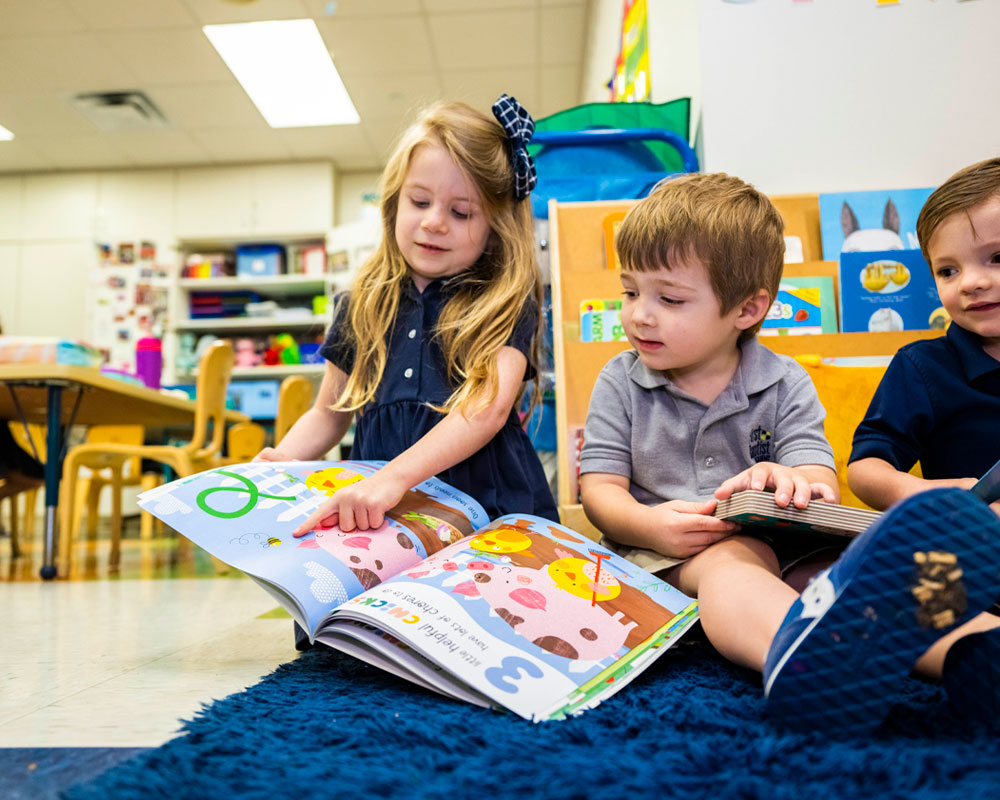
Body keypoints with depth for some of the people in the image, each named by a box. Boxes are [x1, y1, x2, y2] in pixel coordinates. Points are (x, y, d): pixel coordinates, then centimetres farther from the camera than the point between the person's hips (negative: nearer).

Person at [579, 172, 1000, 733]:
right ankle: (802, 650, -71)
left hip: (785, 542, 3)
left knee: (856, 561, -29)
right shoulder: (620, 383, 10)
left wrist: (790, 481, -27)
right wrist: (648, 525, -20)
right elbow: (600, 487, 3)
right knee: (730, 564, -37)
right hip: (669, 551, -2)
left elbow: (822, 483, 0)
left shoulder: (785, 384, 10)